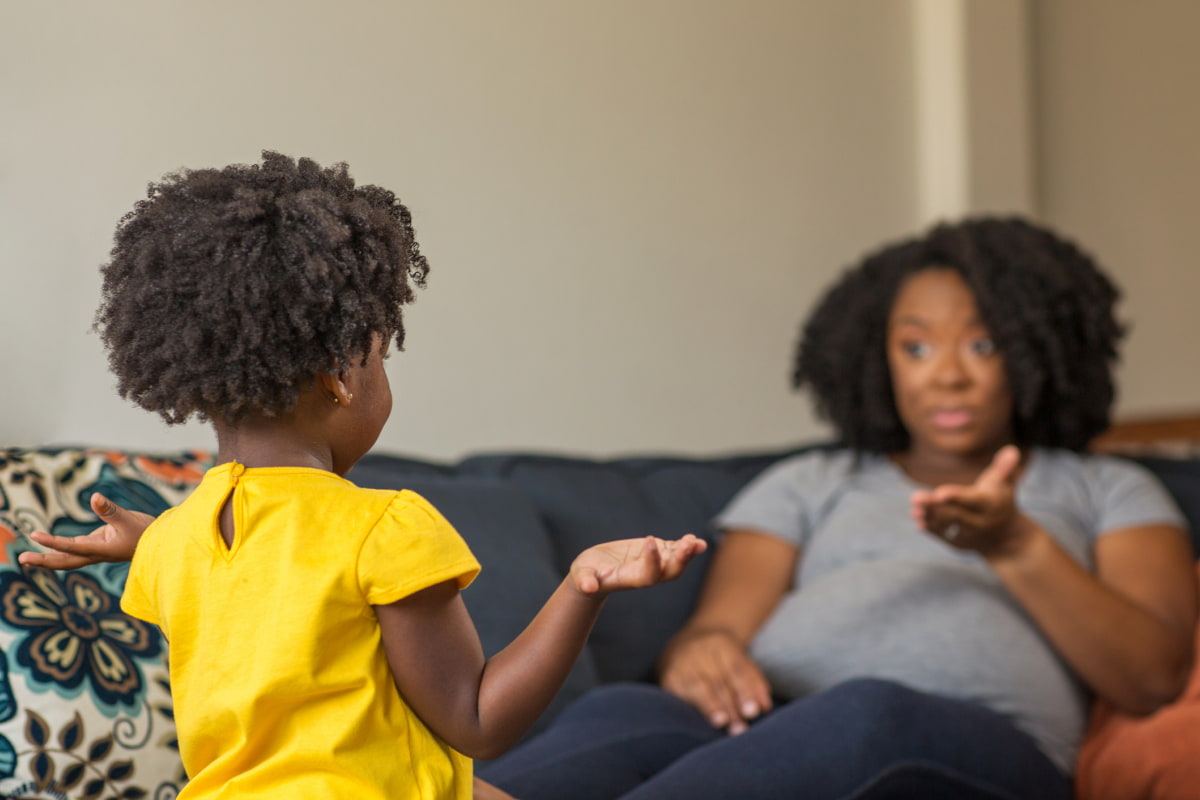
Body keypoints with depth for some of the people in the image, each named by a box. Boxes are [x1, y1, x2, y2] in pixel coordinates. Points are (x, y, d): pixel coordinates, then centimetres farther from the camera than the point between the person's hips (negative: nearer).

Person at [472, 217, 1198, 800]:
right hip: (773, 728, 2)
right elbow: (718, 626, 15)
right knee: (619, 714, -34)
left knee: (868, 714, -40)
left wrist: (1017, 546, -3)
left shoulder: (1109, 492, 28)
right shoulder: (808, 485, 31)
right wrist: (700, 651, -11)